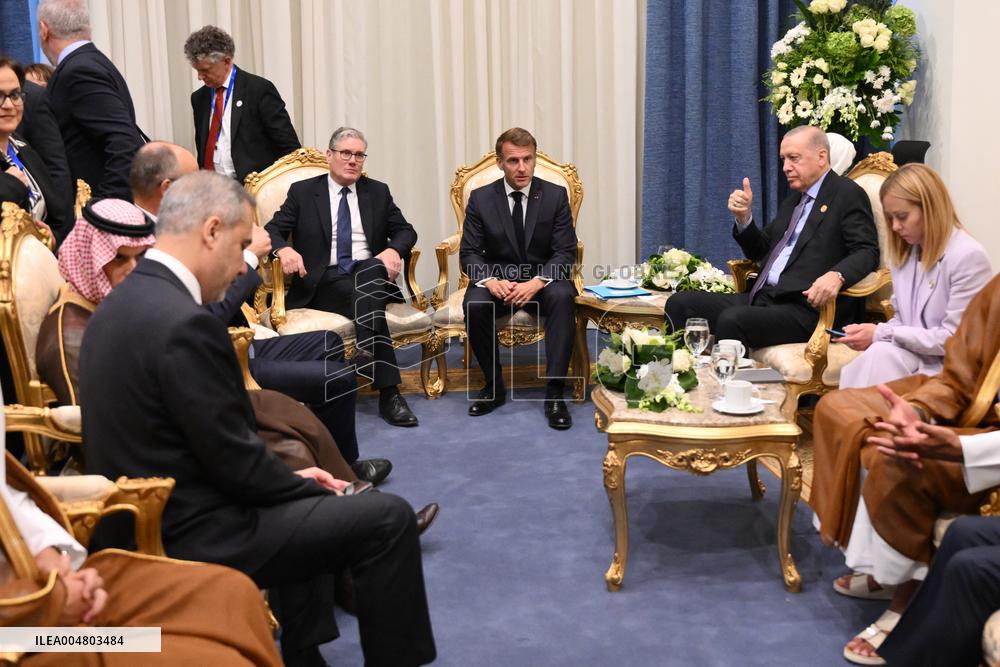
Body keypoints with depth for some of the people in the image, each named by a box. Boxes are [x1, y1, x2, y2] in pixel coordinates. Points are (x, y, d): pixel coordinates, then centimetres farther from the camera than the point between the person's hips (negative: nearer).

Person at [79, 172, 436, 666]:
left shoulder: (121, 304, 6)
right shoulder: (185, 324, -24)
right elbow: (237, 464, -20)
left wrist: (298, 481, 9)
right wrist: (310, 487, -2)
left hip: (146, 519, 10)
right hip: (191, 538, -10)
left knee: (301, 498, 31)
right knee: (389, 518, -4)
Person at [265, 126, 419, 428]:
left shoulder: (378, 192, 17)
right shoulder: (302, 192, 11)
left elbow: (406, 231, 13)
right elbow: (272, 230, 5)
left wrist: (394, 250, -11)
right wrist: (284, 249, -20)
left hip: (370, 272, 2)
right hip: (323, 282, -2)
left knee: (370, 272, -36)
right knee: (370, 299, -33)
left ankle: (365, 351, -47)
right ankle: (388, 392, -40)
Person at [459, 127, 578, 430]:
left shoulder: (556, 195, -3)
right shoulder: (481, 198, -2)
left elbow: (566, 252, -7)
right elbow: (469, 253, -2)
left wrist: (535, 283, -26)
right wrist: (491, 281, -25)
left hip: (544, 278, 0)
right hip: (498, 278, 1)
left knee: (562, 297, -34)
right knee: (474, 304, -31)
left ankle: (554, 393, -28)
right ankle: (494, 387, -10)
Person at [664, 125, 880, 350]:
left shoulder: (848, 194, 0)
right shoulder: (793, 200, 24)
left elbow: (867, 251, -11)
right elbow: (760, 251, 27)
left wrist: (837, 276, -31)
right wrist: (744, 217, 8)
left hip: (807, 306, -8)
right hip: (763, 298, 8)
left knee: (732, 319, -34)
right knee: (680, 303, -8)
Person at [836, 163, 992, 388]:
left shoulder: (968, 256, -12)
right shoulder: (903, 253, 11)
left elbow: (954, 339, -15)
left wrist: (881, 334, -17)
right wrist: (872, 333, -8)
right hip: (915, 357, 6)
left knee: (881, 355, -31)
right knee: (879, 354, -28)